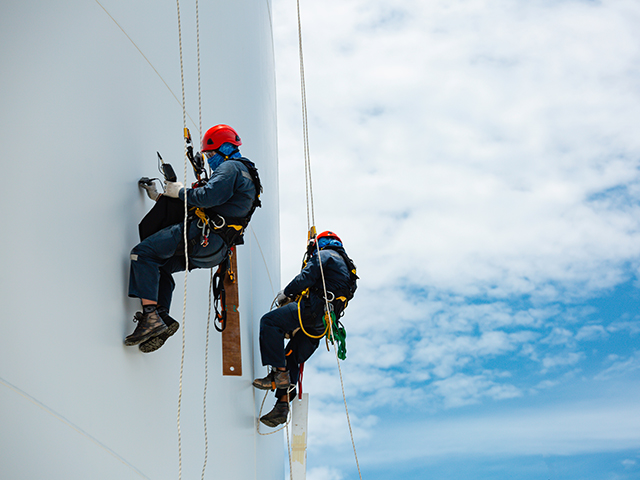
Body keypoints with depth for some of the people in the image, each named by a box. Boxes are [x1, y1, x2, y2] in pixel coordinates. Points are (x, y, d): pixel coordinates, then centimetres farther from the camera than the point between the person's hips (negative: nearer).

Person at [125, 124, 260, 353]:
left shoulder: (231, 167, -3)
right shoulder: (243, 173, 30)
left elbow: (209, 197, -22)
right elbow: (202, 203, 30)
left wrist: (181, 191, -5)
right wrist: (161, 197, 28)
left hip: (204, 235, -11)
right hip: (215, 250, 11)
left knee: (143, 253, -13)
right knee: (159, 266, 23)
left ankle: (151, 317, -23)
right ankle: (163, 318, 7)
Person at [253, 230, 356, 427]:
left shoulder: (324, 254, 8)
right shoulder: (346, 266, 34)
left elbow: (307, 277, -9)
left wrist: (285, 293, 5)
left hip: (314, 308, -9)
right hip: (322, 323, 9)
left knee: (269, 321, -15)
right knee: (291, 358, 10)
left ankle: (279, 373, -22)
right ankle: (283, 406, 3)